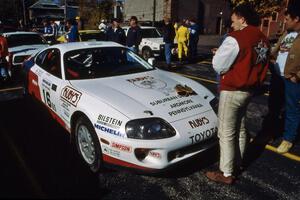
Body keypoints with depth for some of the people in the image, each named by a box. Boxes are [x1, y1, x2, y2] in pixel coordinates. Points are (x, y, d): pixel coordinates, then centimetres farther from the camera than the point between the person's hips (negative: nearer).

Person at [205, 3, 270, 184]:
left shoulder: (235, 39, -19)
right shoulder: (263, 40, 6)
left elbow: (218, 65, -14)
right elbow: (260, 64, 12)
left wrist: (220, 53, 6)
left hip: (232, 90, -8)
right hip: (249, 89, 8)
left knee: (226, 133, 1)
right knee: (240, 129, 20)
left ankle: (226, 173, 11)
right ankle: (238, 163, 35)